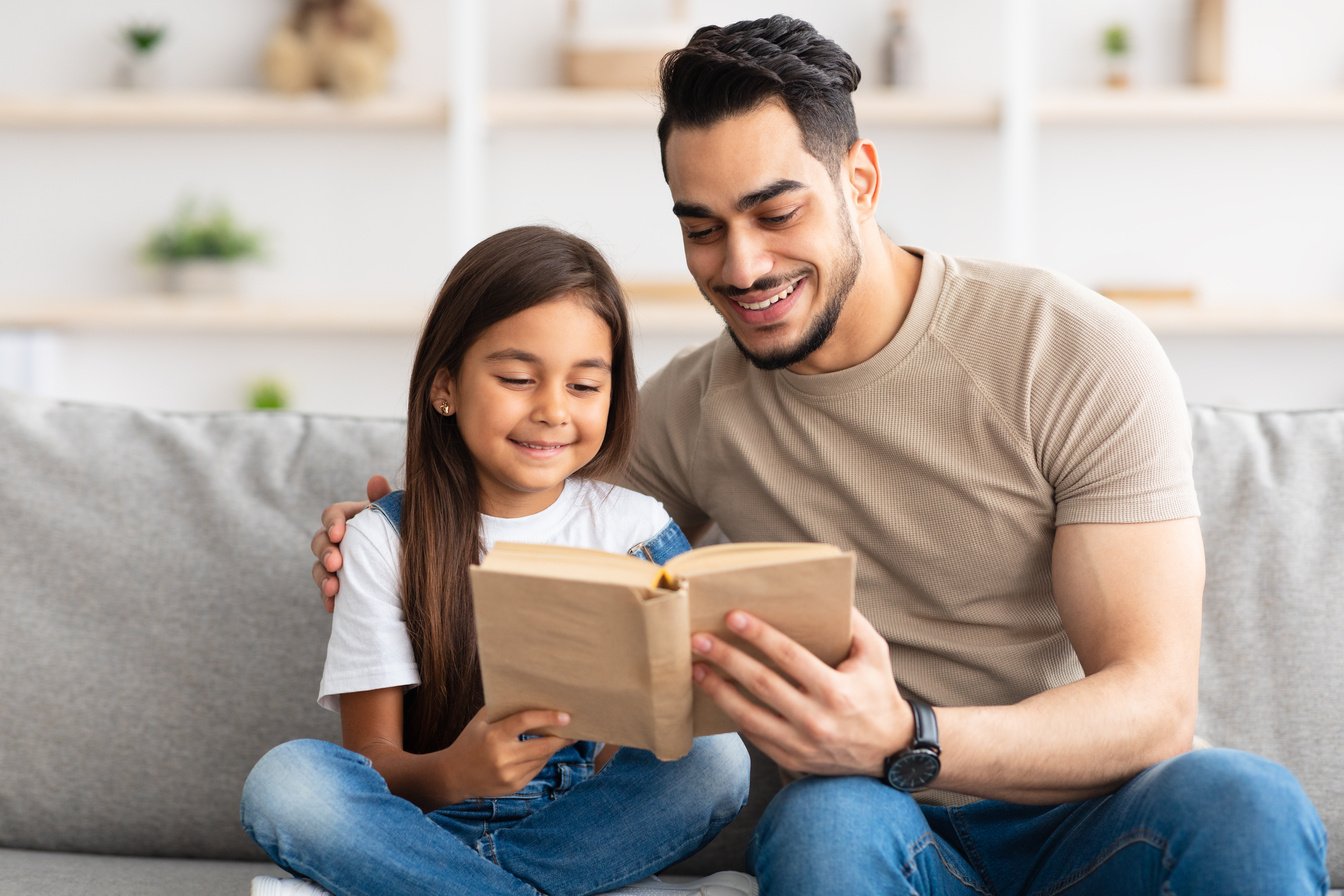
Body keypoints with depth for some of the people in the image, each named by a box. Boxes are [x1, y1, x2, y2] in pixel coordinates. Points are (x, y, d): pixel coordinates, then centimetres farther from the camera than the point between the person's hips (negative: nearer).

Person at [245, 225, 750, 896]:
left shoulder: (638, 531, 3)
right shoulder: (384, 542, 0)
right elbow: (370, 761, -6)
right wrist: (453, 774, -29)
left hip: (587, 821, 1)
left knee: (717, 759, -26)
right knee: (283, 781, -29)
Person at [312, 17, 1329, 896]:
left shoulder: (1076, 353, -8)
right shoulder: (689, 409, 5)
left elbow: (1154, 704, -16)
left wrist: (904, 742, -36)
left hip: (1094, 807, -1)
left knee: (1243, 799, -36)